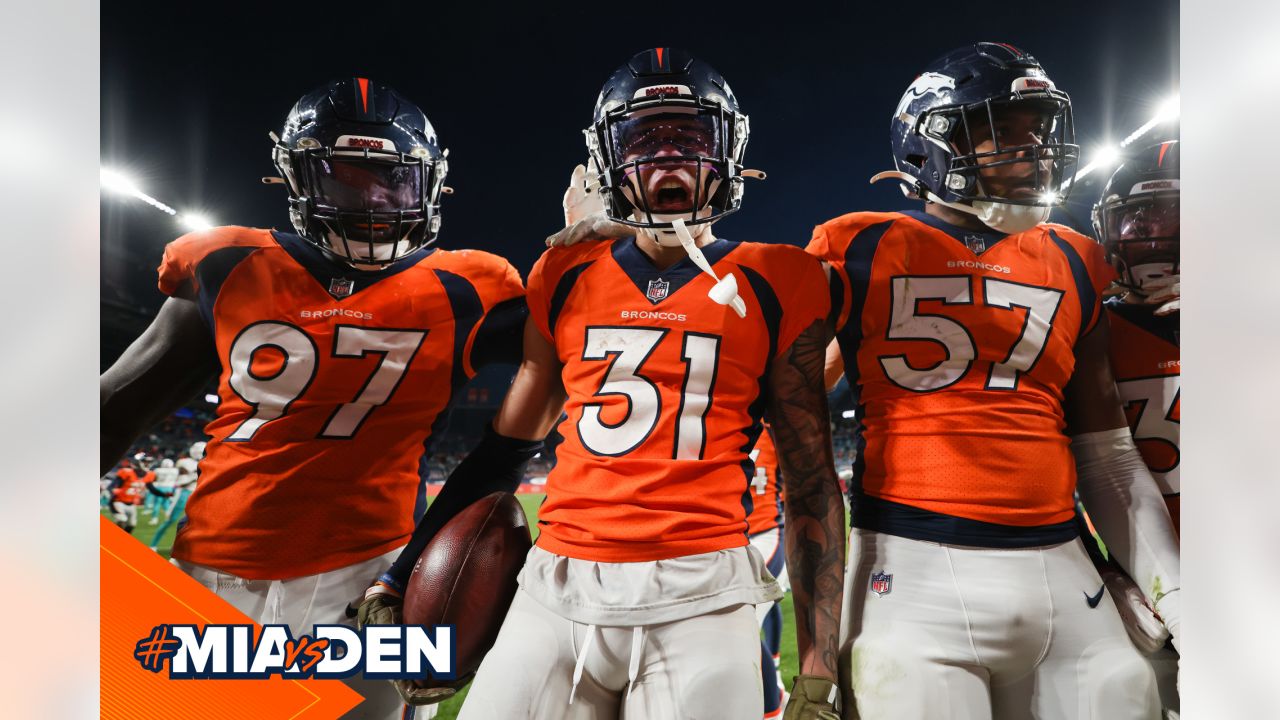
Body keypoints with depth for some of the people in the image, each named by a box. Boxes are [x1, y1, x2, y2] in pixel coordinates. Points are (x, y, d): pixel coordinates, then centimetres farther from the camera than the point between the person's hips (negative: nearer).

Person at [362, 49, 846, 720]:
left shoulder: (773, 289, 1)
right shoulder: (566, 281, 7)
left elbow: (810, 482, 2)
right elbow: (501, 450, 15)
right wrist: (399, 577, 13)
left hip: (700, 600, -2)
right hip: (558, 591, 2)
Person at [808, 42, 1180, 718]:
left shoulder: (1073, 265, 13)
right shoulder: (859, 252, 1)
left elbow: (1108, 459, 17)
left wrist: (1175, 598, 11)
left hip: (1060, 571, 5)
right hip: (913, 567, -4)